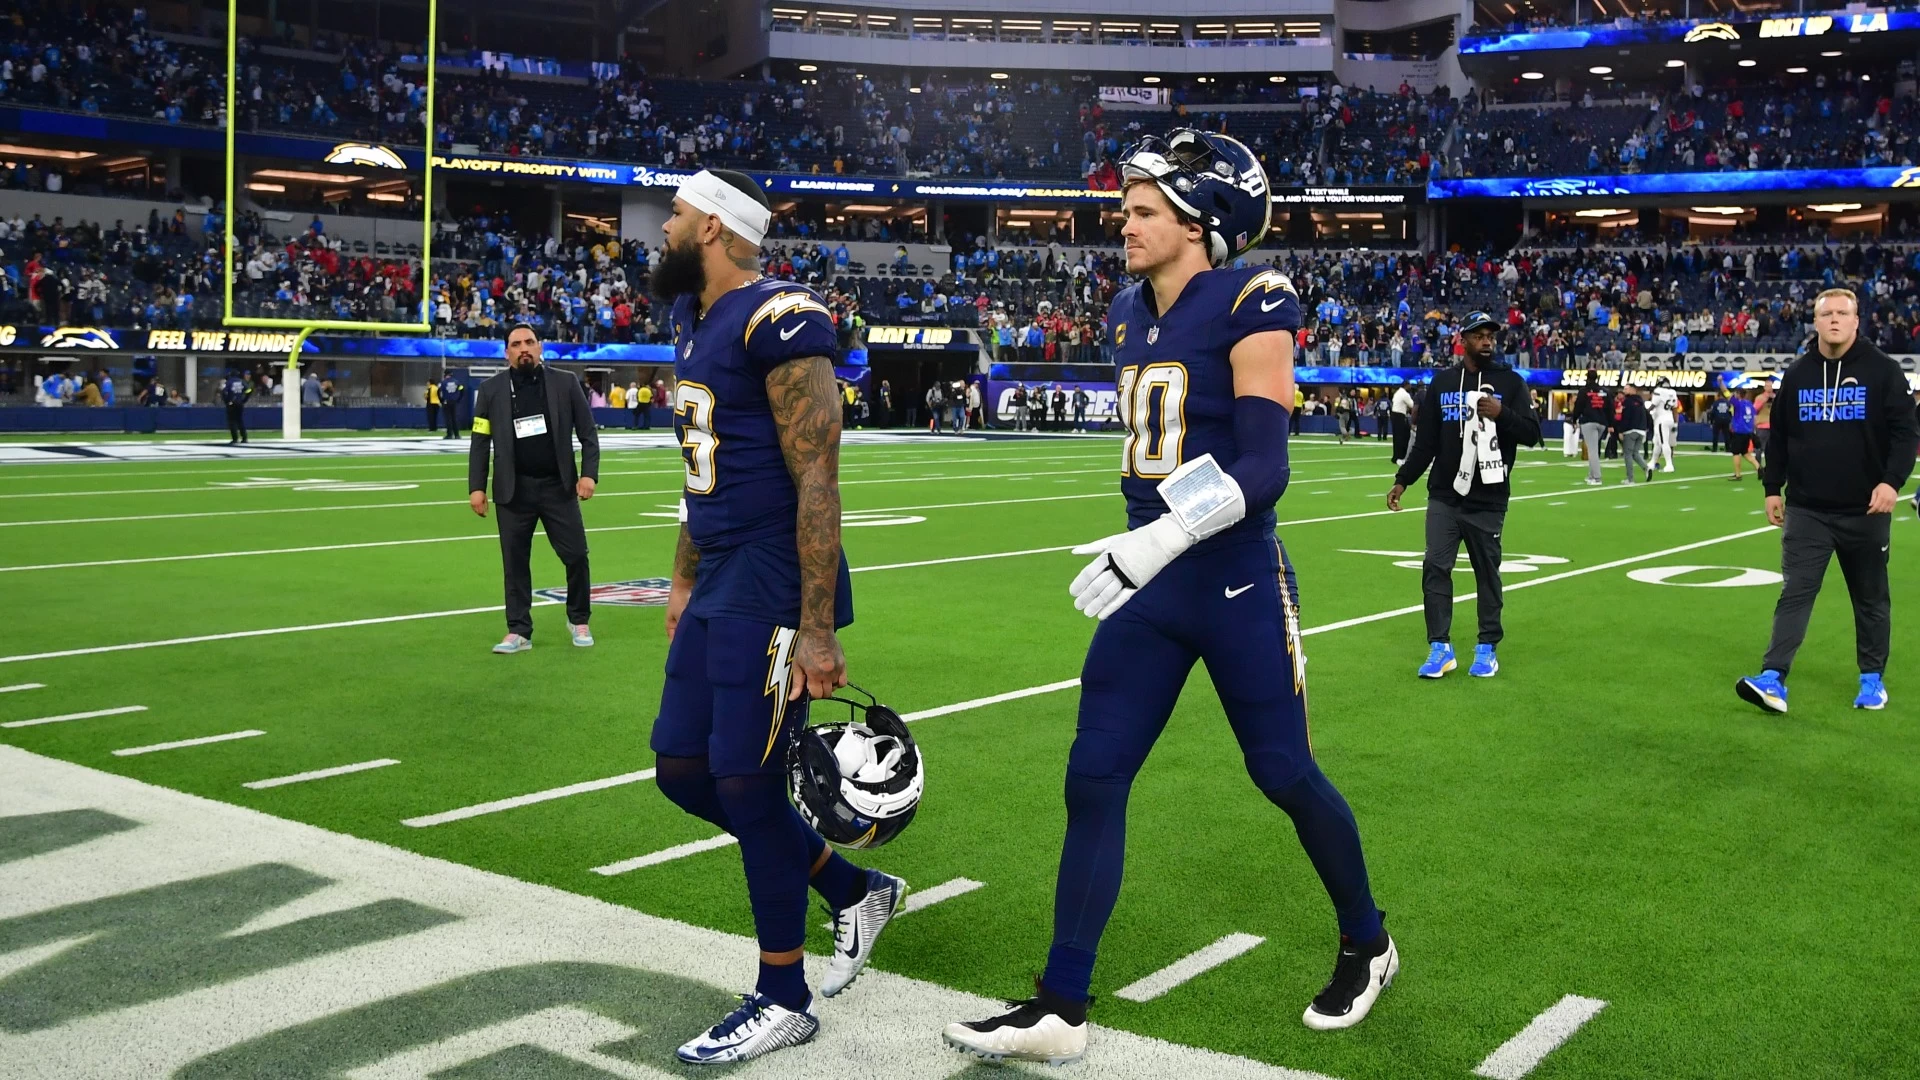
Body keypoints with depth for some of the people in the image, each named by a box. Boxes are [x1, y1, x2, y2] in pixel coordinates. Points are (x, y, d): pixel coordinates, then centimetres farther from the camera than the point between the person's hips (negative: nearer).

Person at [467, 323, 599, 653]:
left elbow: (588, 432, 3)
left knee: (576, 556, 0)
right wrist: (476, 487, -3)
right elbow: (480, 442, 4)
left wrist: (589, 473, -7)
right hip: (514, 490, 0)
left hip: (559, 486, 0)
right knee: (515, 563, 4)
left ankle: (578, 620, 21)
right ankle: (519, 631, 14)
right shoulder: (491, 389, 3)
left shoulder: (565, 383, 2)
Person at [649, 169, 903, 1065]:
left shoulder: (780, 322, -16)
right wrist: (685, 582, 26)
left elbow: (817, 486, -19)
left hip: (773, 590, -10)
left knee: (746, 783, -3)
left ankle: (783, 1000, 16)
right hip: (719, 588, 10)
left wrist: (817, 631, -22)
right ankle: (854, 890, 28)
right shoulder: (696, 324, 14)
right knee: (682, 769, 12)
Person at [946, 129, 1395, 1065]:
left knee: (1285, 776, 8)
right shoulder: (1130, 314, 9)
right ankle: (1060, 1009, 11)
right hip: (1149, 585, 7)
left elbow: (1262, 468, -21)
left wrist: (1167, 536, -32)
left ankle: (1367, 946, 35)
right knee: (1092, 783, 3)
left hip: (1234, 585, -6)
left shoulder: (1250, 305, -13)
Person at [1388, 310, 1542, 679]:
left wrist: (1502, 414, -20)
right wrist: (1402, 480, 5)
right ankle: (1440, 647, 5)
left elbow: (1532, 434, -3)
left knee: (1487, 572, 5)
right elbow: (1426, 440, 11)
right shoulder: (1442, 382, 8)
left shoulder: (1510, 382, 2)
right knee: (1435, 567, -2)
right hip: (1443, 497, 2)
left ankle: (1487, 647, 16)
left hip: (1488, 500, -2)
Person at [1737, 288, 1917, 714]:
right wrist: (1773, 487, 9)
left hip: (1865, 511, -2)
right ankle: (1773, 680, -11)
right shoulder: (1797, 374, 7)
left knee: (1871, 598, 10)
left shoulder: (1882, 370, -2)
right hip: (1806, 510, 2)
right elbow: (1779, 436, 14)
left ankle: (1873, 678, 23)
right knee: (1795, 592, -5)